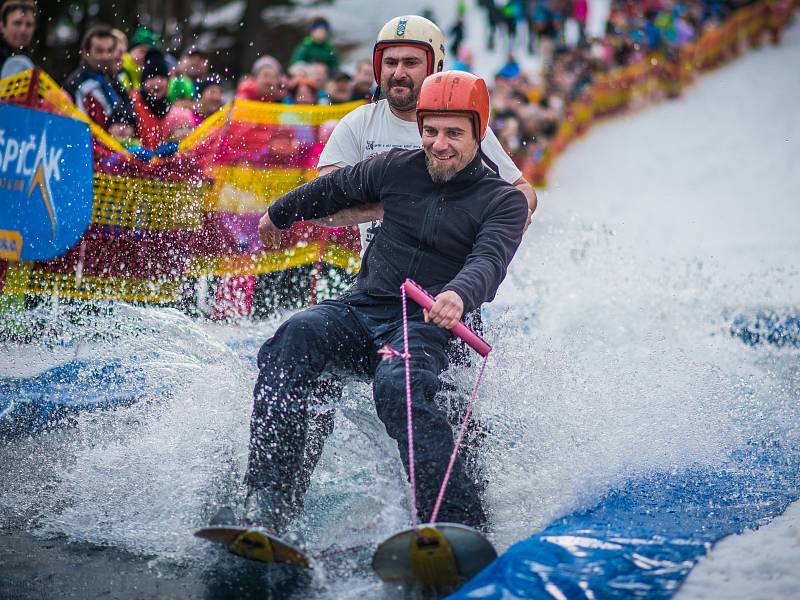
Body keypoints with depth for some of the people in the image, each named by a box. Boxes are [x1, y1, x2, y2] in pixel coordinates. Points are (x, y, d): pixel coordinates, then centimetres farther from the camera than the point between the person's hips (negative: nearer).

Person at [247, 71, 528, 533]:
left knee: (397, 385, -37)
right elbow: (335, 188, 28)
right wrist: (280, 214, 42)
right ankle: (270, 500, -37)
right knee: (297, 336, -29)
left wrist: (459, 296, -44)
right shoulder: (398, 168, 9)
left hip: (425, 326, -4)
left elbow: (489, 263, -21)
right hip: (362, 309, 4)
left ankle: (460, 522, -37)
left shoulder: (503, 201, -2)